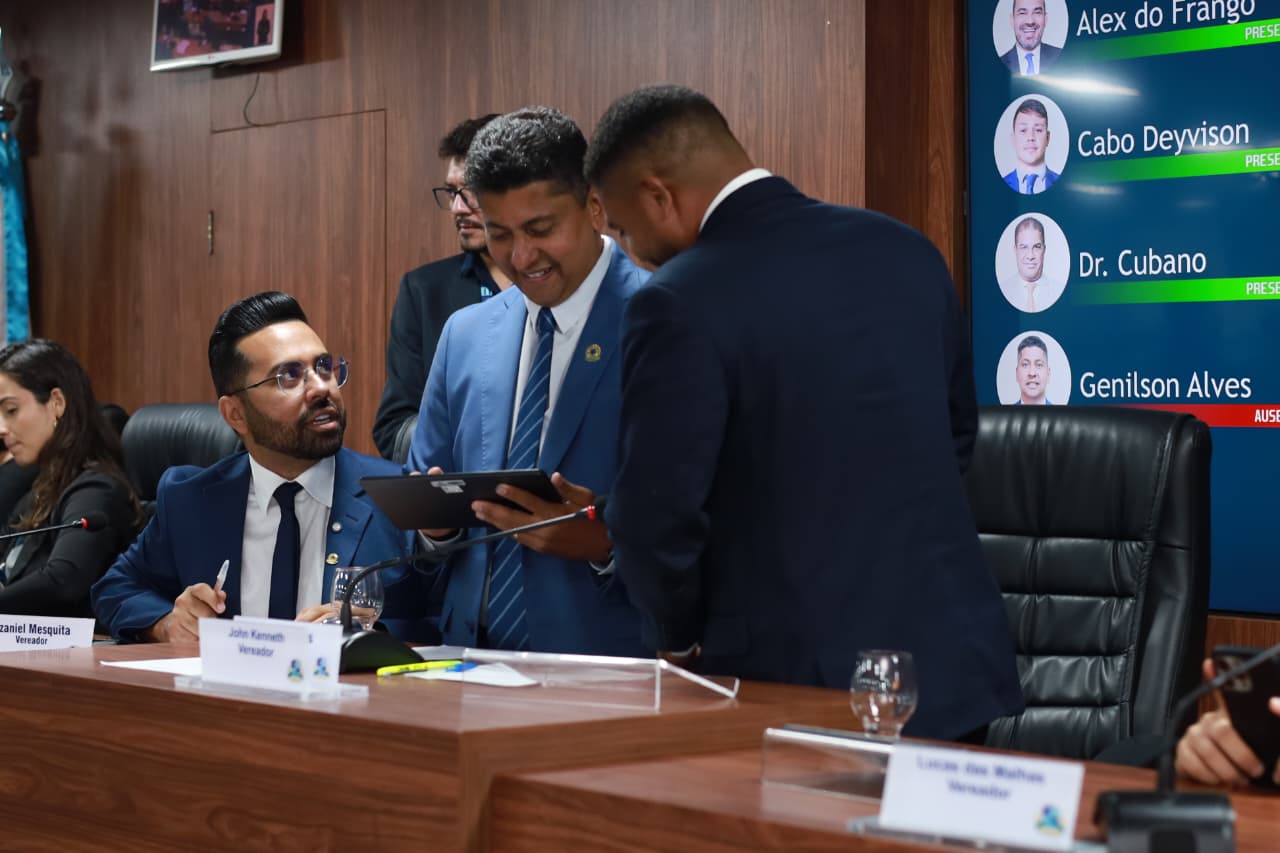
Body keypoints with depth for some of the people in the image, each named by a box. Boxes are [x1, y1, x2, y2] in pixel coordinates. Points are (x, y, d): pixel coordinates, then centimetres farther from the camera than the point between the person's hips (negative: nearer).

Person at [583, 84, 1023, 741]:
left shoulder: (678, 304, -16)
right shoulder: (905, 250, 5)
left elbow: (656, 514, -14)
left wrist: (680, 638, 5)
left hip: (804, 685, -6)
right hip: (957, 667, 6)